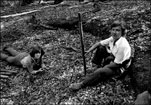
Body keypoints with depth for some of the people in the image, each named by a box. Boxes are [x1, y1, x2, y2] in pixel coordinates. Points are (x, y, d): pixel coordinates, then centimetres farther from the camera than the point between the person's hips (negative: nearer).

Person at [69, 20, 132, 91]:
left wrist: (103, 67, -15)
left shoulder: (123, 45, -32)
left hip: (119, 67, -9)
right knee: (100, 48, 3)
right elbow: (98, 43, 2)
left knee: (101, 72, -31)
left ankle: (82, 84, -19)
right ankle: (98, 66, 10)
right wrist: (88, 51, -10)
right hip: (113, 59, 9)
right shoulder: (113, 38, -8)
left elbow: (116, 64, -25)